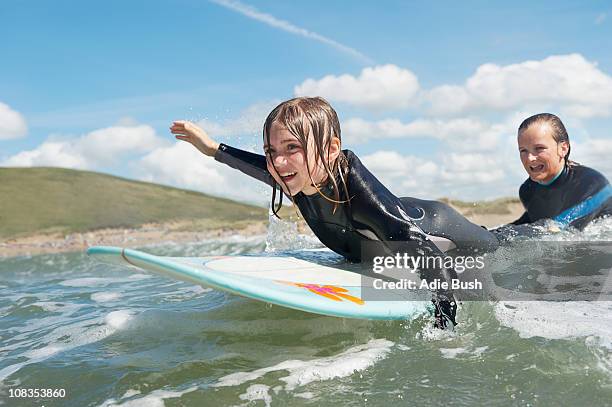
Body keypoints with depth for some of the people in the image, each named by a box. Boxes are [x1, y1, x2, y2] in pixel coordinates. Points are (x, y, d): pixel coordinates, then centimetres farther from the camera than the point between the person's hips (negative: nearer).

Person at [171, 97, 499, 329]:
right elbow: (267, 169, -4)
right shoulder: (299, 178, -27)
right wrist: (213, 148, -1)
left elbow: (424, 251, -47)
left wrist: (446, 323, -51)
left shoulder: (358, 189, -47)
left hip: (440, 232, -6)